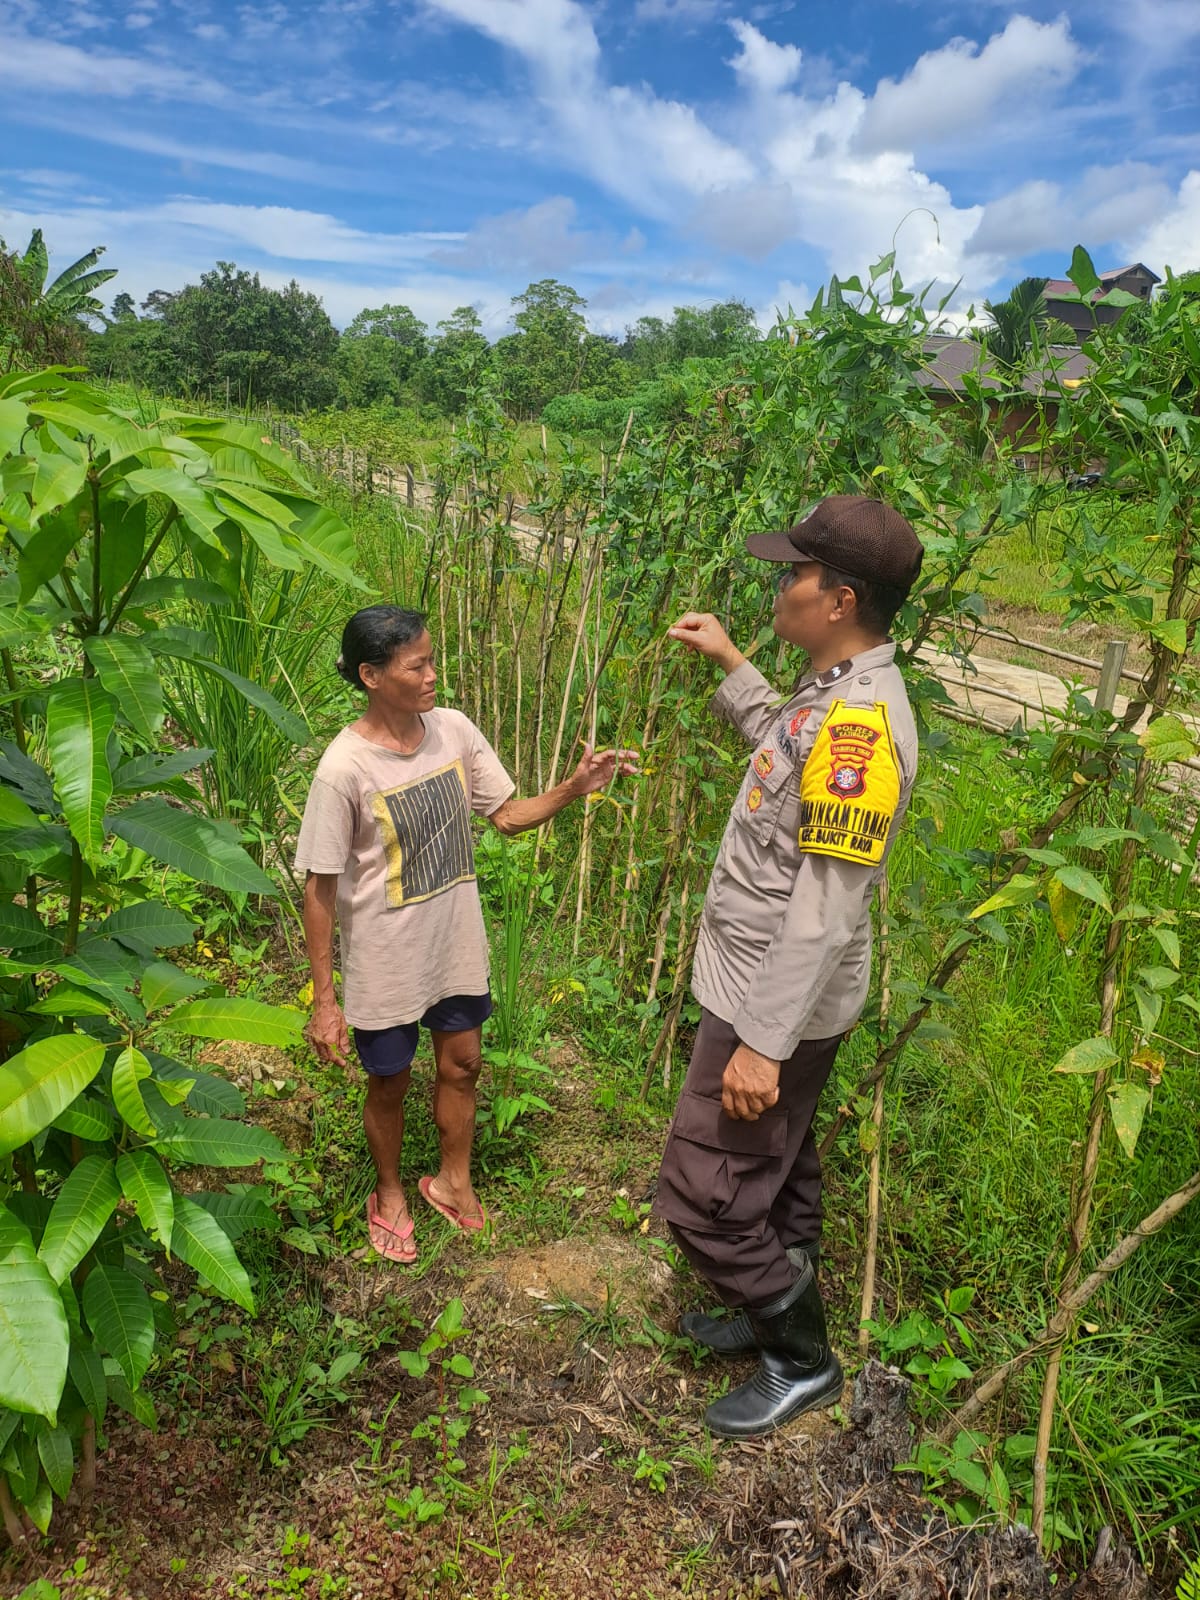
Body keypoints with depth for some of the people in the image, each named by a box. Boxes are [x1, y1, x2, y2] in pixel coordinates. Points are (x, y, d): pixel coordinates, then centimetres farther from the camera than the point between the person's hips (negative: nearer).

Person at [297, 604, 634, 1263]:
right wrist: (324, 1002, -13)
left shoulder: (454, 729, -9)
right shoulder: (345, 769, -24)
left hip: (457, 946, 5)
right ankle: (389, 1193, 46)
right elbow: (320, 889, -17)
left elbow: (506, 815, 2)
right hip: (385, 965, -4)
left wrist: (573, 789, -16)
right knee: (389, 1084, 17)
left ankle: (452, 1178, 48)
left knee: (461, 1065, 21)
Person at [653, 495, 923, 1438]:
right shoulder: (836, 690, 1)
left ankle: (803, 1362, 27)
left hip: (779, 1005, -10)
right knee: (776, 1167, 25)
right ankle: (777, 1315, 47)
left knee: (705, 1196, 3)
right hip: (765, 985, 10)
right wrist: (729, 663, 21)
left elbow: (826, 913, -29)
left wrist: (764, 1042, -25)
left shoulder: (860, 725, -30)